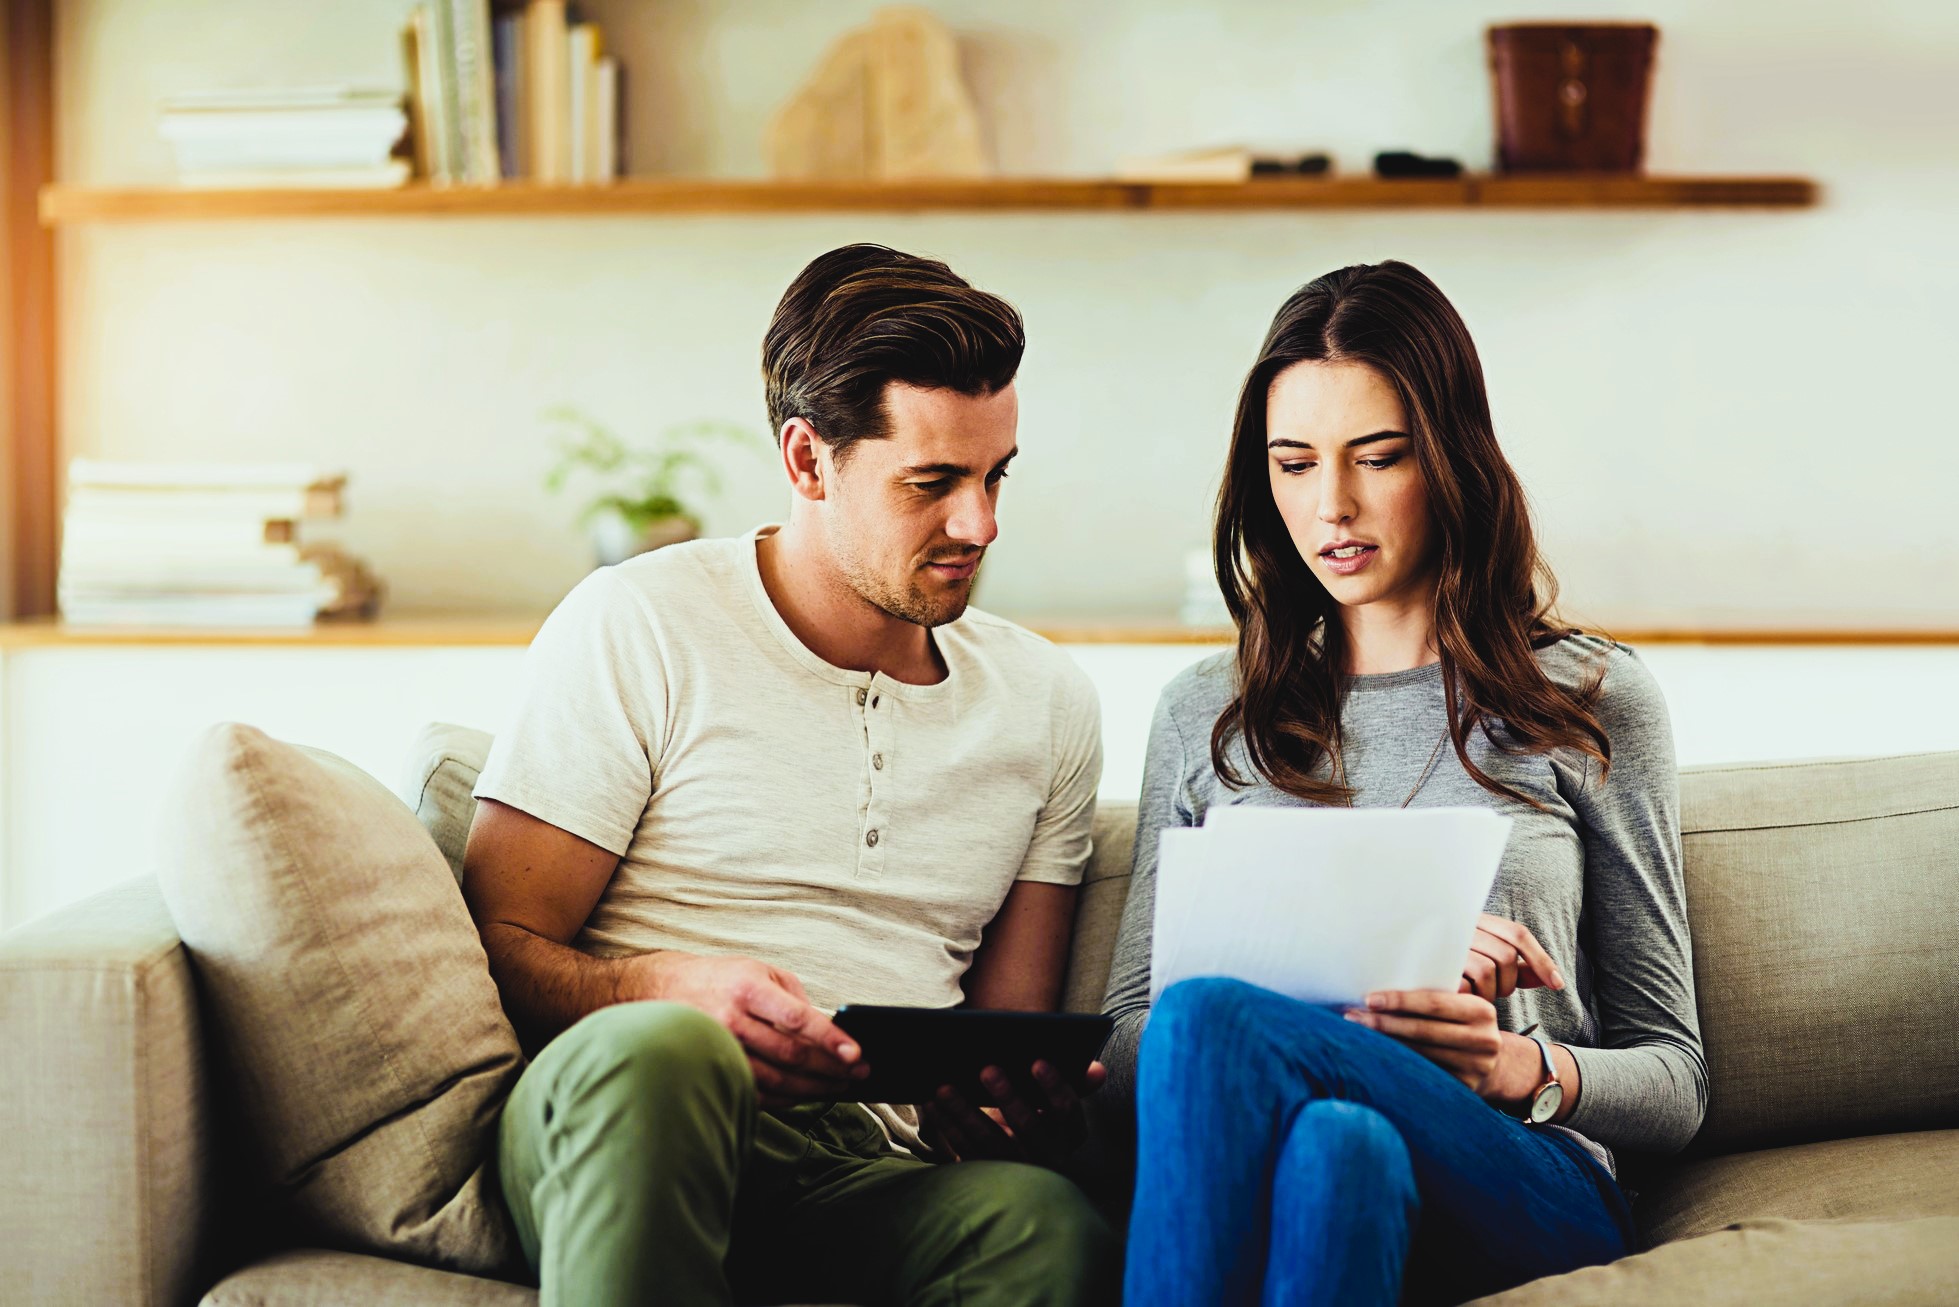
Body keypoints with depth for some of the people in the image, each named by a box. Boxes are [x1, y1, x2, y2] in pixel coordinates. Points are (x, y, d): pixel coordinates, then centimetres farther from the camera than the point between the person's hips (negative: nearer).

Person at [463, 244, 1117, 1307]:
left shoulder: (1048, 706, 18)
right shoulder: (637, 630, 4)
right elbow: (502, 947, 1)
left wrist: (1031, 1100, -6)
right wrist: (680, 990, -21)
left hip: (878, 1181, 2)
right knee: (659, 1052, -40)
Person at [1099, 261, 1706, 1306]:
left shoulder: (1591, 702, 13)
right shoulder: (1205, 715, 20)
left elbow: (1673, 1083, 14)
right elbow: (1125, 1051, 13)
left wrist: (1527, 1069, -12)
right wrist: (1391, 972, -5)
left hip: (1532, 1199, -2)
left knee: (1210, 1023, -34)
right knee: (1335, 1140, -39)